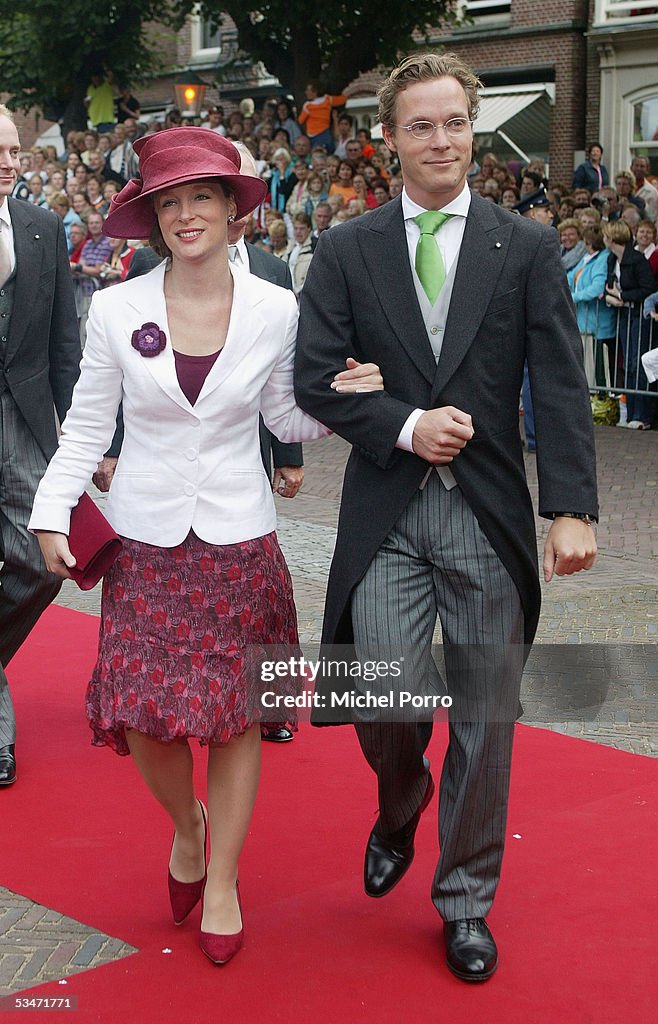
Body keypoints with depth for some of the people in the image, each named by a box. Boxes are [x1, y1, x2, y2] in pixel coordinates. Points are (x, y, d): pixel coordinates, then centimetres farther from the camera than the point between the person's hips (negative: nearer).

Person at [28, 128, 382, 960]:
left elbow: (287, 419, 8)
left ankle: (222, 877, 24)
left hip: (239, 540, 0)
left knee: (236, 714, 5)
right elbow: (88, 424, 3)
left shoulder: (274, 310, -2)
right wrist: (52, 512, -4)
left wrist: (341, 397, -11)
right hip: (145, 541, 0)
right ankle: (186, 825, 32)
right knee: (143, 716, -1)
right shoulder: (115, 310, -4)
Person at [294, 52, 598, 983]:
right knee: (386, 703, -7)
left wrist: (571, 509, -14)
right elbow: (315, 379, 2)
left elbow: (562, 389, -3)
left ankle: (466, 899, 24)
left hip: (491, 516, 0)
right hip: (386, 515, 0)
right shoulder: (346, 252, 5)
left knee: (485, 716, 5)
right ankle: (399, 812, 30)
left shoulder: (528, 249, 3)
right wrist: (405, 426, -13)